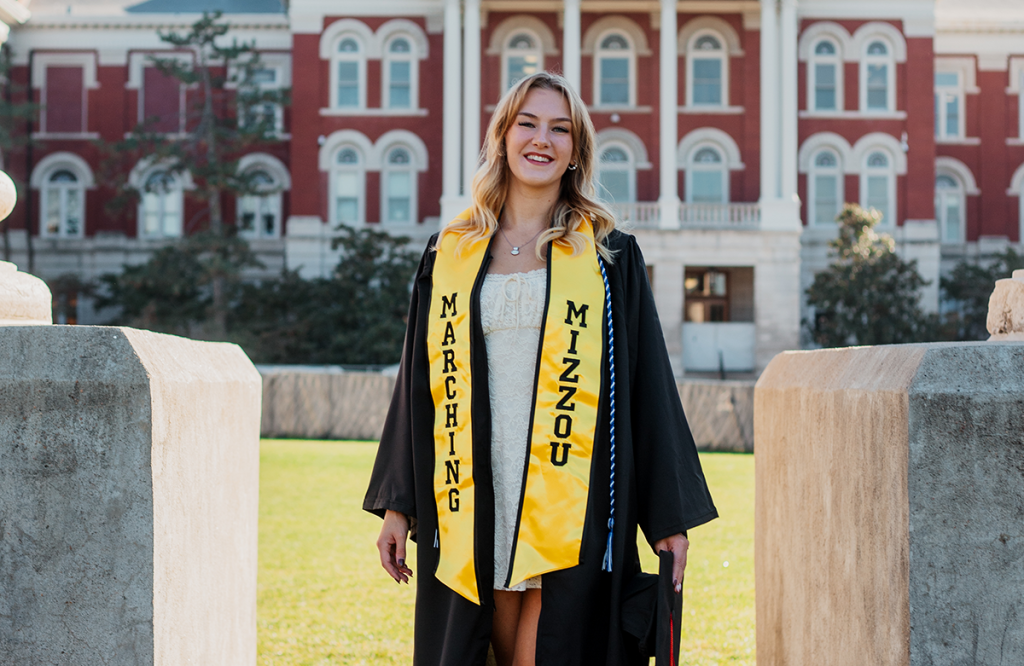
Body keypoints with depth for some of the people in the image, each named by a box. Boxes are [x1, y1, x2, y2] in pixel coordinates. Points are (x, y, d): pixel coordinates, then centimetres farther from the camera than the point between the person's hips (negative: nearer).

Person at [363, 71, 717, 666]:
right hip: (474, 502, 2)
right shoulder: (451, 254, 11)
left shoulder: (609, 255, 5)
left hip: (572, 509, -2)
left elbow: (648, 385, 2)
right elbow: (419, 386, 13)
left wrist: (668, 518, -1)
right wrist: (398, 504, 9)